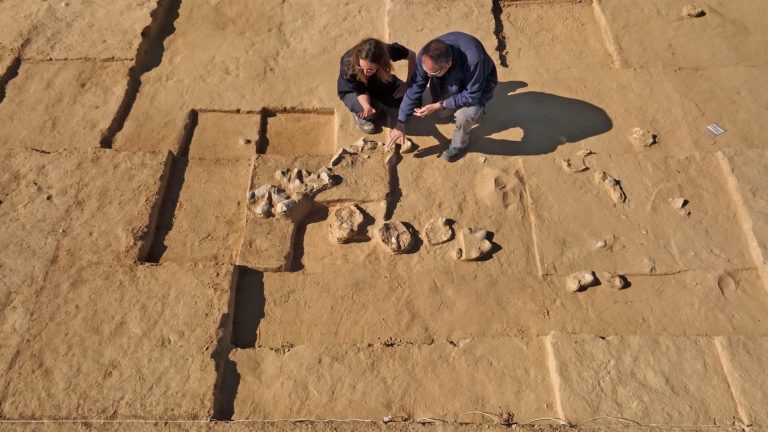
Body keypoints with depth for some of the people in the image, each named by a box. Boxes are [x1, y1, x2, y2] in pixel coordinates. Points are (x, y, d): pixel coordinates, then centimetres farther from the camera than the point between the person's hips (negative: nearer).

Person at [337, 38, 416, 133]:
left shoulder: (387, 51, -34)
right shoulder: (348, 64, -38)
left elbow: (412, 55, -16)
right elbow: (360, 91, -27)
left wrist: (409, 82, -22)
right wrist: (366, 106, -48)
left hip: (378, 84, 3)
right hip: (352, 91, -3)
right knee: (371, 113, -33)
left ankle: (377, 102, 9)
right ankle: (358, 113, 2)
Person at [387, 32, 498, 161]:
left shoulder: (473, 60, -45)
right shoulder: (427, 56, -31)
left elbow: (472, 95, -32)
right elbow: (415, 88, -22)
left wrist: (439, 105, -35)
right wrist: (400, 124, -19)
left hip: (479, 85, -5)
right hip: (453, 79, 5)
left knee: (464, 114, -29)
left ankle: (459, 144, 0)